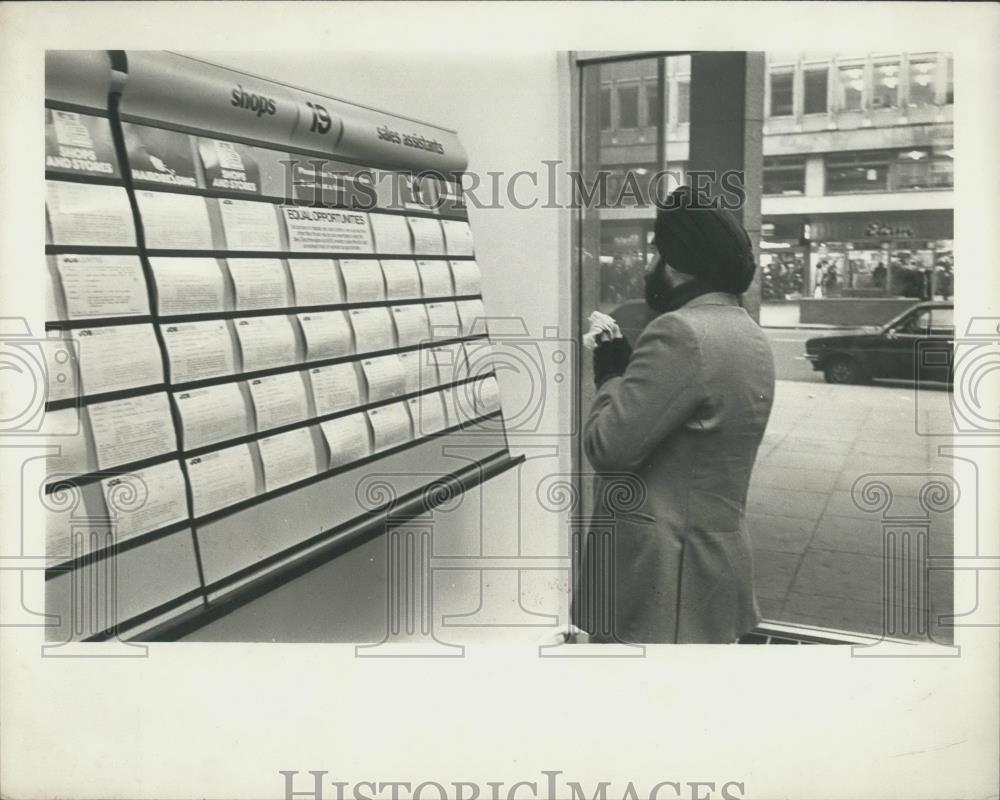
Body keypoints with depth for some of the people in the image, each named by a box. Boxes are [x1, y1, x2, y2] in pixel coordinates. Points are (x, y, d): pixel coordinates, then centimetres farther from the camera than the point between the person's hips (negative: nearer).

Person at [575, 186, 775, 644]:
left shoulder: (682, 332, -19)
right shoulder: (749, 335, 13)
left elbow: (607, 445, -20)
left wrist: (611, 373, -4)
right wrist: (631, 367, 8)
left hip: (661, 570, -10)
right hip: (712, 557, 10)